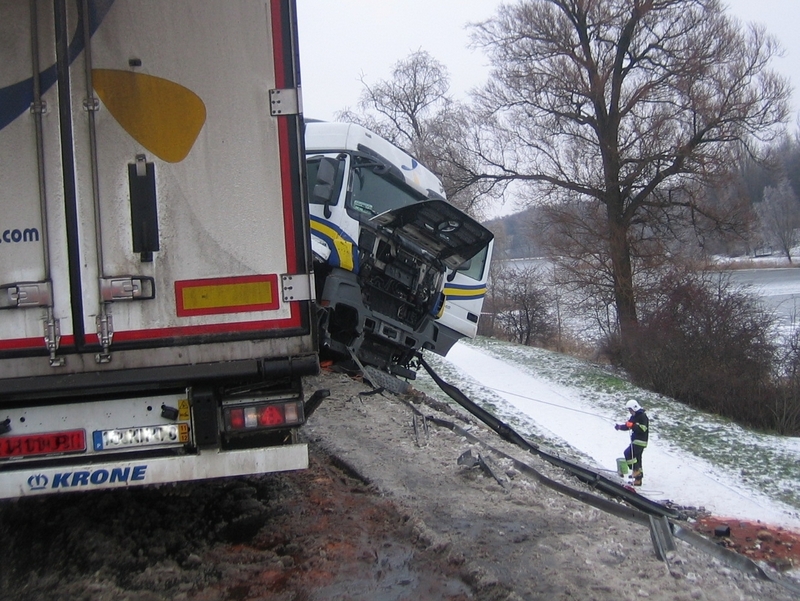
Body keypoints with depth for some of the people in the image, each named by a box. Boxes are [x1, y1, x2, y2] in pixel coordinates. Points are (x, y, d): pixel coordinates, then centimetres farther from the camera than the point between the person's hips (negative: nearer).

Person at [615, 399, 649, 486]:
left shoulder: (642, 416, -14)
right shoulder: (634, 417, 14)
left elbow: (642, 429, -24)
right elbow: (628, 426, 14)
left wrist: (632, 425, -30)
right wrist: (620, 426, -3)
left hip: (640, 441, -10)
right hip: (635, 441, 10)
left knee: (628, 453, -20)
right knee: (637, 459, 12)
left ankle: (636, 470, -11)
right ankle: (638, 480, 19)